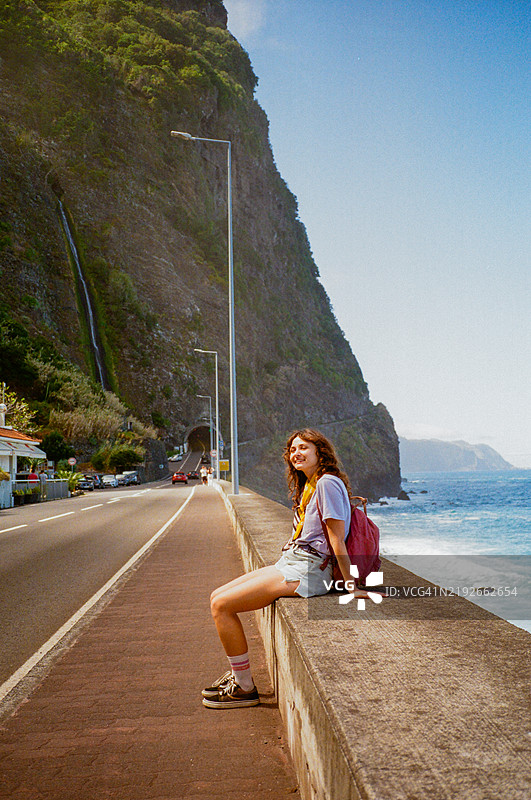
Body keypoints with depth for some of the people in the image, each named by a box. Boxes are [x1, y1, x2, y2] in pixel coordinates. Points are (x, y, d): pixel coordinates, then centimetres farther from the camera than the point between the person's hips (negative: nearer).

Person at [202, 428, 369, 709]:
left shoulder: (328, 483, -12)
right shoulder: (308, 486, 19)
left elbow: (337, 540, -15)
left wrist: (351, 587, -14)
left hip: (308, 570, -10)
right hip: (289, 562, 10)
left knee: (221, 606, -14)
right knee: (217, 598, 7)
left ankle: (245, 687, -2)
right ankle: (237, 674, 16)